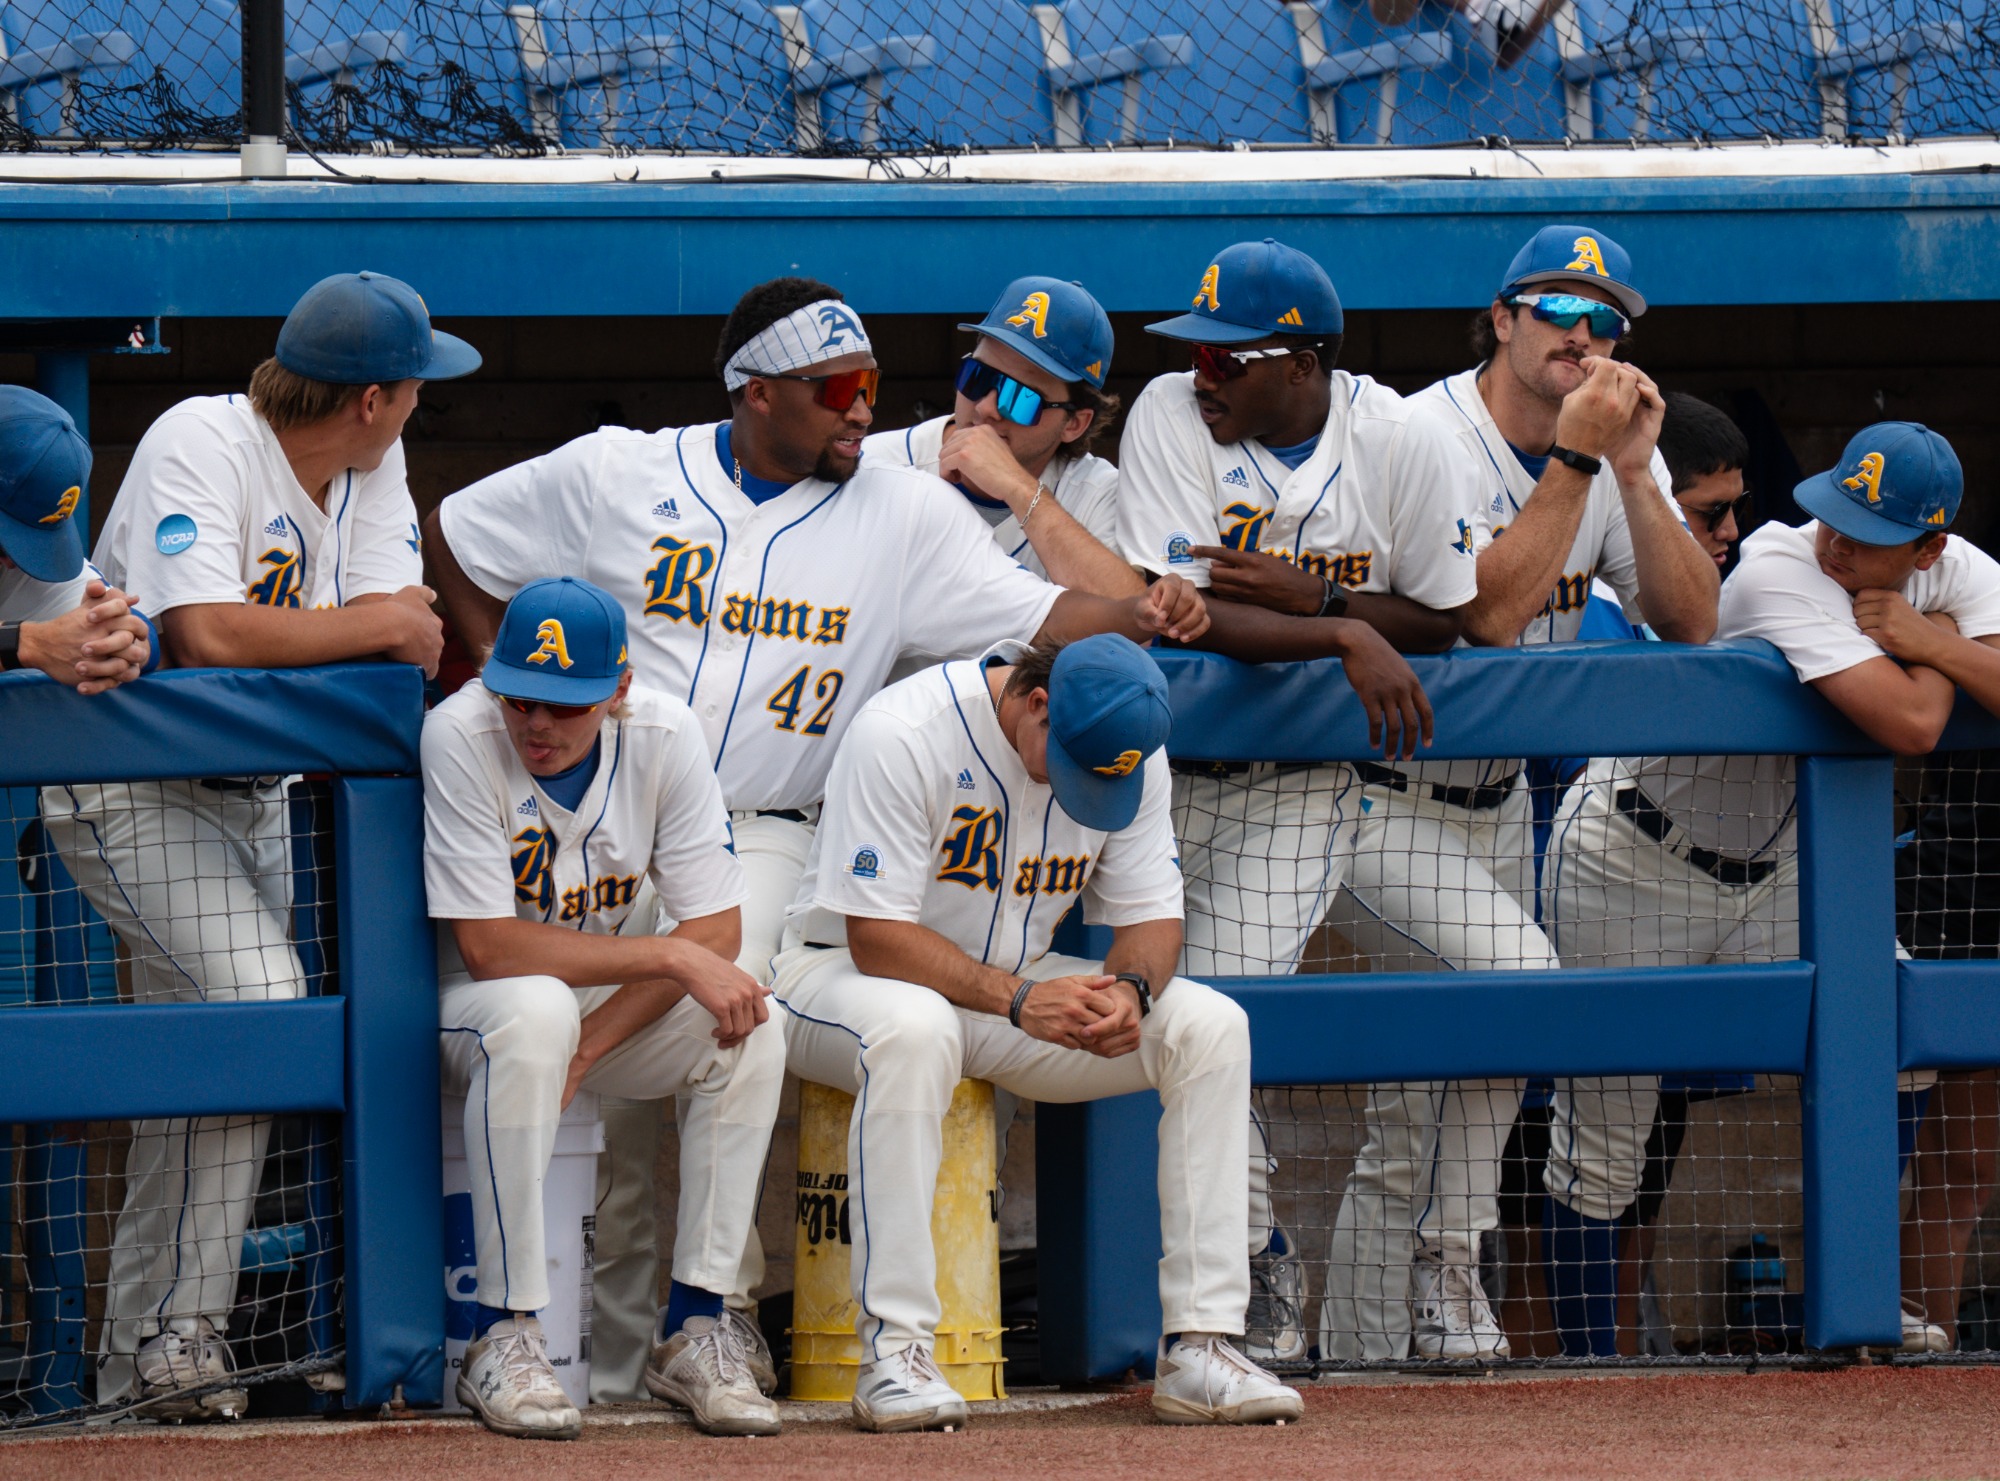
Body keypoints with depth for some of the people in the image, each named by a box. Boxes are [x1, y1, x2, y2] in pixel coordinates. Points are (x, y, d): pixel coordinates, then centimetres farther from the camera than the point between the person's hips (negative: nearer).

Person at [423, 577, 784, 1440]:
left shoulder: (664, 737, -13)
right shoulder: (460, 736, -24)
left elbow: (717, 928, -14)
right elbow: (488, 946, -27)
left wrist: (587, 1049, -25)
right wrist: (672, 956, -29)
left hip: (626, 999, 4)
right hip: (469, 1012, -4)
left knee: (749, 1031, -24)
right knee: (535, 1010, -38)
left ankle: (696, 1331, -17)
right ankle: (504, 1337, -32)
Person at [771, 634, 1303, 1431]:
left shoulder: (1130, 752, -8)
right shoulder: (901, 735, -26)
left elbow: (1151, 915, -2)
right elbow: (876, 938, -27)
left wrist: (1130, 988, -26)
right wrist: (1017, 999, -36)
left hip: (1023, 983, 6)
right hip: (843, 975, -6)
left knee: (1210, 1026, -15)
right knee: (914, 1027, -41)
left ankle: (1199, 1349, -17)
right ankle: (893, 1356, -38)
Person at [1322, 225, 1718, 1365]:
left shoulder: (1621, 460, 4)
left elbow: (1690, 623, -7)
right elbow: (1489, 609, -29)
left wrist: (1634, 470, -16)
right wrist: (1576, 458, -27)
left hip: (1495, 808, 7)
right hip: (1374, 803, -7)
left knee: (1422, 1116, 7)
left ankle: (1366, 1350, 13)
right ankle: (1442, 1293, -16)